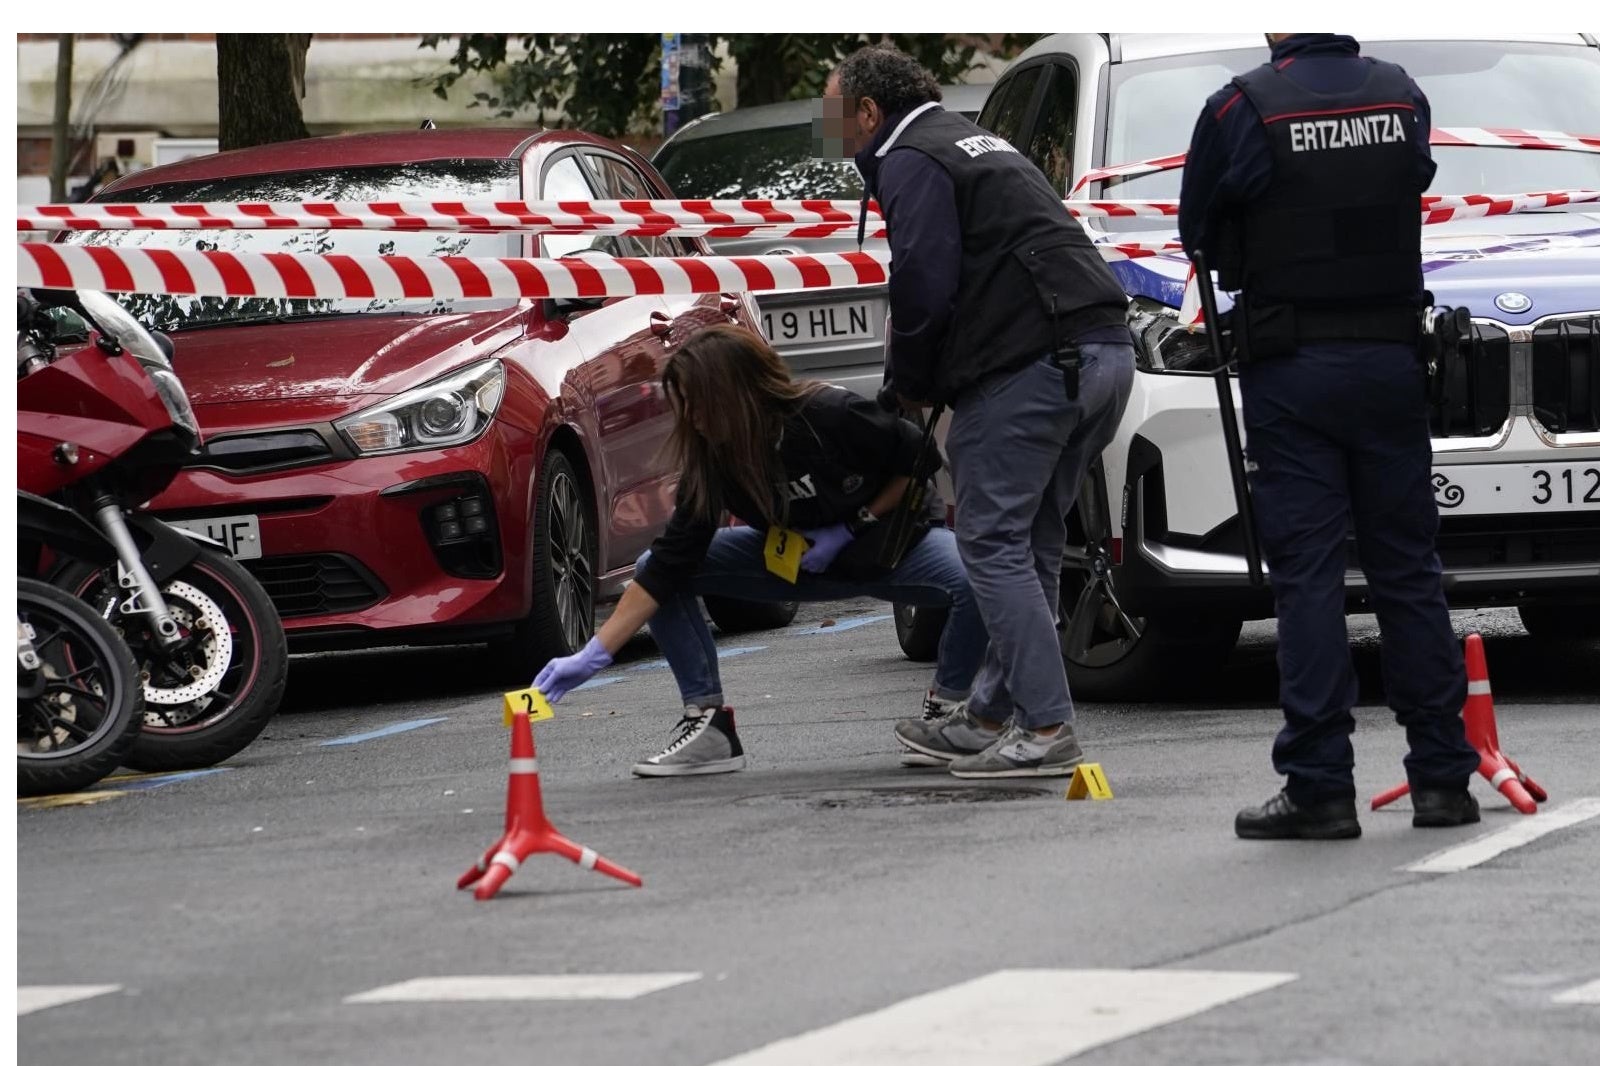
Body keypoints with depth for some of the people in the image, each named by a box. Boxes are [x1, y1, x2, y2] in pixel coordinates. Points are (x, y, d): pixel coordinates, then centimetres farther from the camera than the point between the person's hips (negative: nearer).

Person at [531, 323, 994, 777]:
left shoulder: (831, 416, -30)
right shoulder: (711, 459, -16)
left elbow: (920, 462, -16)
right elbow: (667, 565, -13)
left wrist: (851, 528, -21)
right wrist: (594, 656, -18)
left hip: (895, 542, -5)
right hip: (801, 557, 5)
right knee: (654, 566, -10)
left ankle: (944, 710, -12)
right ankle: (706, 722, -6)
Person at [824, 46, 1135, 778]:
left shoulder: (911, 161, -3)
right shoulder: (976, 145, 28)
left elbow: (923, 284, -13)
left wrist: (906, 387, 2)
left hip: (1030, 364, -10)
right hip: (1105, 352, 10)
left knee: (993, 542, -7)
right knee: (1028, 544, 14)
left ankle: (1047, 729, -12)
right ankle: (992, 718, 19)